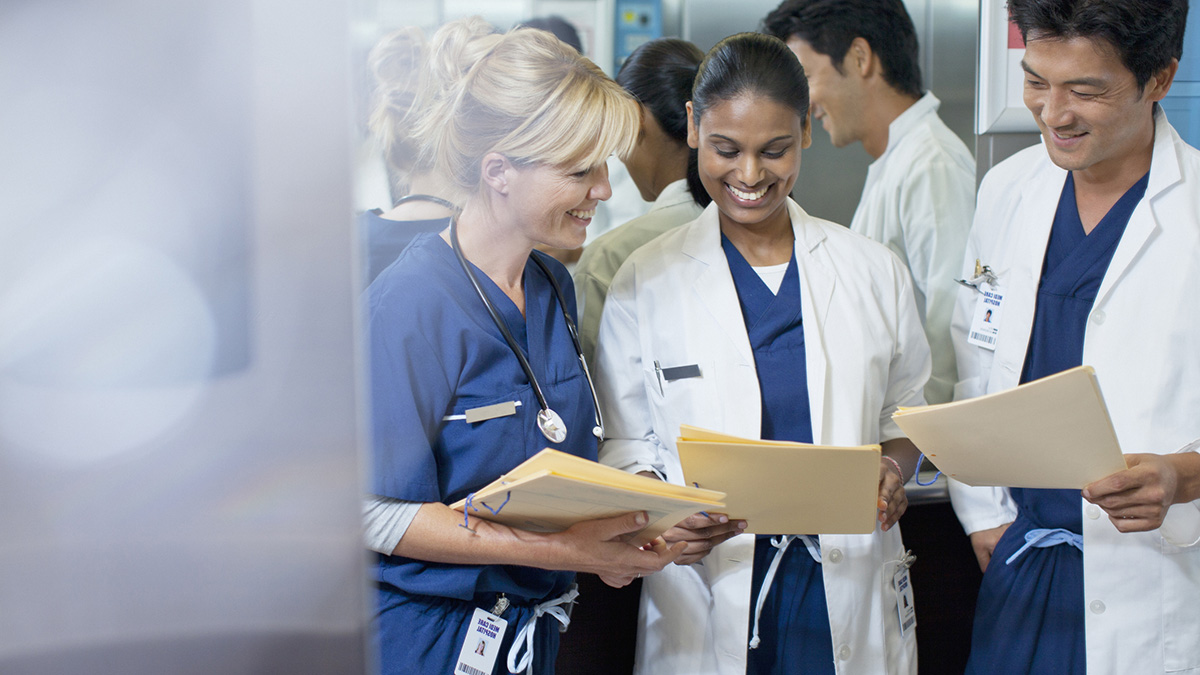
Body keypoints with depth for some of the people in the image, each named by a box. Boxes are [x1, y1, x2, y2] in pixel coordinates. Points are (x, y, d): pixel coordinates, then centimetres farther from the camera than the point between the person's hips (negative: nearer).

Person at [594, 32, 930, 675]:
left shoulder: (874, 271, 4)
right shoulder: (645, 282, -1)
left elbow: (904, 414, 13)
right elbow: (622, 445, 1)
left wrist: (893, 472, -8)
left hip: (850, 591, 2)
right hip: (708, 597, -1)